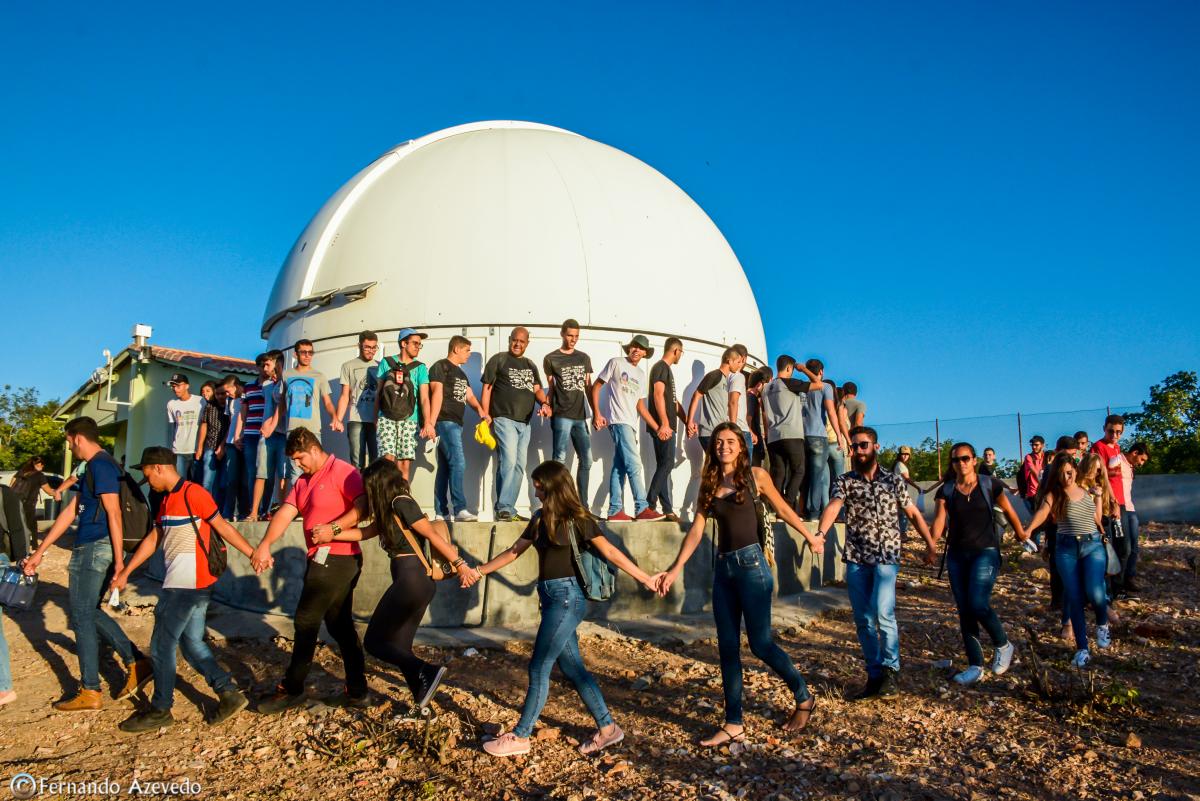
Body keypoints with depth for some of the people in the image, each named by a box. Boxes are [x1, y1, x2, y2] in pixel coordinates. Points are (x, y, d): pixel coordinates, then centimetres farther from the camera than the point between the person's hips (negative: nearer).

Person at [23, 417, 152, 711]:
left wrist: (119, 560, -23)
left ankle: (90, 692, 7)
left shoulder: (100, 466, -14)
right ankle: (137, 663, 15)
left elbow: (114, 514, -20)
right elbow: (70, 512, 21)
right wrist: (40, 551, 22)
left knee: (81, 616, -1)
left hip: (94, 550, -10)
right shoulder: (95, 467, 18)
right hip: (92, 549, 10)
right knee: (87, 613, 16)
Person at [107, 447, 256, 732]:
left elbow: (223, 527, -14)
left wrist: (254, 554, -18)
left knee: (162, 646, 2)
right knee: (191, 643, 11)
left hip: (188, 585, -9)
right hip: (179, 583, 9)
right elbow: (153, 539, 21)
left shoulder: (193, 493, -14)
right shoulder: (167, 499, 15)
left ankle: (160, 710, 16)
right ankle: (229, 693, 15)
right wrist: (125, 573, 21)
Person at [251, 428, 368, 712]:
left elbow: (364, 505, -23)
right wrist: (265, 545, -11)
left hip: (335, 559, -9)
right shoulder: (303, 481, 15)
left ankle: (291, 689, 13)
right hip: (323, 560, 9)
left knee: (306, 622, 0)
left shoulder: (341, 471, -12)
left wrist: (333, 528, -28)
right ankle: (357, 692, 20)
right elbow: (285, 513, 3)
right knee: (341, 625, 12)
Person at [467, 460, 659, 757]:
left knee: (539, 666, -2)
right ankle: (607, 728, 20)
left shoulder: (577, 519, -8)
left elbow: (610, 552, -8)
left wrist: (645, 579, -11)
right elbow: (514, 551, 19)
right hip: (551, 596, 8)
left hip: (567, 596, -8)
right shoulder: (541, 518, 12)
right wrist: (479, 571, 19)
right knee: (571, 666, 10)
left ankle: (519, 737, 9)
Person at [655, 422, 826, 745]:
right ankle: (734, 725, 14)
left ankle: (804, 698, 23)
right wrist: (675, 569, -4)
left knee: (760, 643, -2)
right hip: (723, 568, 5)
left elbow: (782, 509, 10)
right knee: (727, 649, 6)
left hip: (751, 564, -5)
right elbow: (696, 531, 4)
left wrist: (811, 538, 19)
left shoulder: (755, 475, -2)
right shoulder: (709, 485, 9)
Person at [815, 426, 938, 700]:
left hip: (886, 557, -2)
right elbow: (833, 506, -17)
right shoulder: (845, 481, 2)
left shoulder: (893, 480, 4)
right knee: (863, 620, 6)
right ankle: (874, 675, 19)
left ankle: (890, 669, 1)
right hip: (856, 559, 2)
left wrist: (931, 545, 9)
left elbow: (913, 514, 13)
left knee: (881, 611, -19)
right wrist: (820, 532, -35)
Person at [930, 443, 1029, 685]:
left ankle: (1003, 646, 11)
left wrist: (1021, 534, 8)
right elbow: (940, 520, -9)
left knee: (978, 604, -17)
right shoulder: (947, 491, 3)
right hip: (957, 555, 4)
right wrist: (932, 541, -26)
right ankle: (975, 667, 13)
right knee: (964, 611, 4)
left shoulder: (989, 484, -2)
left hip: (985, 552, -4)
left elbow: (1008, 510, 9)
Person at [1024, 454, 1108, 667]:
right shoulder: (1054, 494, 0)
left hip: (1092, 545, 1)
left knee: (1094, 592, -18)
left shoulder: (1088, 491, 9)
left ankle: (1102, 625, 17)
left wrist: (1098, 497, 11)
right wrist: (1027, 530, -35)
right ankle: (1082, 649, 8)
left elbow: (1097, 520, 16)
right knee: (1074, 598, -2)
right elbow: (1042, 513, -20)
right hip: (1066, 548, -1)